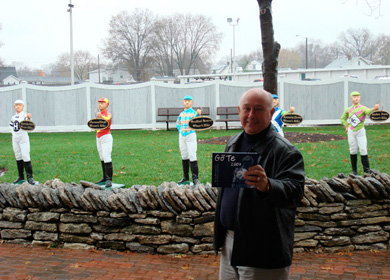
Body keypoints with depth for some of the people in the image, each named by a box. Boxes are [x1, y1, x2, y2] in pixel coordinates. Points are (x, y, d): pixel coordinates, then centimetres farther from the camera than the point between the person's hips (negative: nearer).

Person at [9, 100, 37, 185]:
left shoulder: (24, 115, -8)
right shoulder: (13, 117, 12)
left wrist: (28, 118, -47)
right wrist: (13, 132, 13)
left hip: (23, 137, -7)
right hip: (15, 138, 7)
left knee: (25, 156, -13)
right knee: (18, 157, 10)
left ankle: (30, 177, -13)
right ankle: (21, 177, 18)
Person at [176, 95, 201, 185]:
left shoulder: (193, 113, -5)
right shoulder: (181, 114, 12)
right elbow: (178, 123, 28)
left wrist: (198, 114, -46)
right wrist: (180, 130, 9)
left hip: (191, 135, -6)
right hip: (182, 136, 6)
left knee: (192, 156, -12)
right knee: (184, 156, 10)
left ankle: (195, 178, -7)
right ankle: (185, 178, 18)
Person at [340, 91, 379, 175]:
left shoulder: (362, 108, -10)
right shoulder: (348, 110, 3)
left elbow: (369, 112, -34)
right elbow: (343, 118, 21)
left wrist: (374, 109, -55)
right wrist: (346, 126, 9)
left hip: (360, 131, -3)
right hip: (351, 132, 3)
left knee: (363, 150, -6)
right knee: (353, 150, 8)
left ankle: (367, 170, 2)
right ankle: (354, 170, 18)